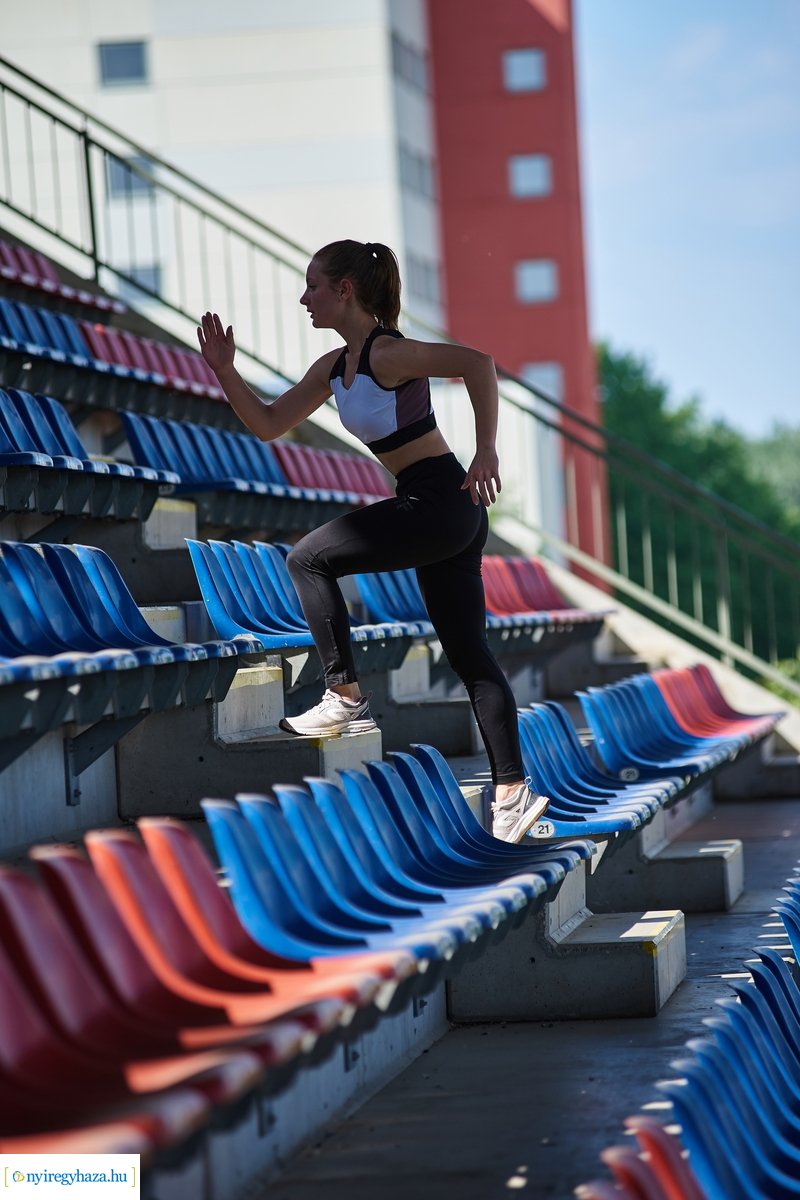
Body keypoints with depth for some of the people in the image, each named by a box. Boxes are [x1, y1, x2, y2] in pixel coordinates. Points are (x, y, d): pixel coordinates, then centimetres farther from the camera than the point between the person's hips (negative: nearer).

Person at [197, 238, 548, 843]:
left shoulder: (387, 353, -14)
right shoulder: (334, 367, 15)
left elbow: (477, 362, -26)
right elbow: (269, 423, 20)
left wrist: (487, 452, -31)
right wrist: (225, 371, 10)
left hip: (442, 500, -10)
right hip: (438, 510, 10)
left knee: (309, 559, -5)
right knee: (468, 652, 9)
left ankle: (347, 699, 1)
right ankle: (513, 792, 10)